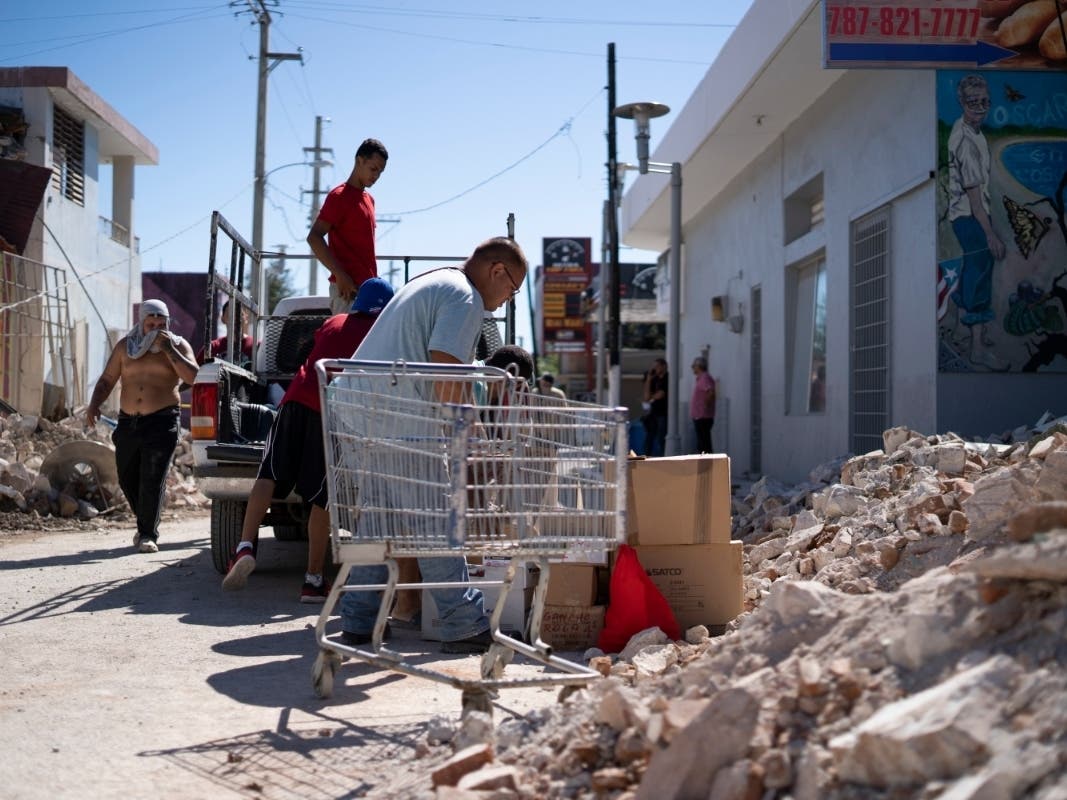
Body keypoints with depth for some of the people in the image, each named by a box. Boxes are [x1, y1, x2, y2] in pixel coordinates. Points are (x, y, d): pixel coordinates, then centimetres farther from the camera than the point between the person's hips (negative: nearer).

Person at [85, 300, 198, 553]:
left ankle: (148, 534, -7)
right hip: (128, 422, 4)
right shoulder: (125, 346, 11)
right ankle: (146, 523, 31)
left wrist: (169, 350, -15)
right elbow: (107, 380, 13)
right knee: (127, 478, 10)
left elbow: (193, 377, -11)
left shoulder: (178, 345, 3)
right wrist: (94, 405, -4)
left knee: (153, 480, -11)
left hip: (162, 422, -4)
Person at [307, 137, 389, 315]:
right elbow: (314, 237, -15)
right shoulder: (339, 196, -6)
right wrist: (340, 275, -20)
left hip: (366, 287, 9)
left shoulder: (368, 199, 20)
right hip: (347, 288, -9)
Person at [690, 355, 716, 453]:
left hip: (703, 417, -10)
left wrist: (705, 404, -18)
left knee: (703, 444, -9)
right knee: (702, 443, 13)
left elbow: (711, 392, -28)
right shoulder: (700, 378, 17)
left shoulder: (705, 378, -14)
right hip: (698, 416, 10)